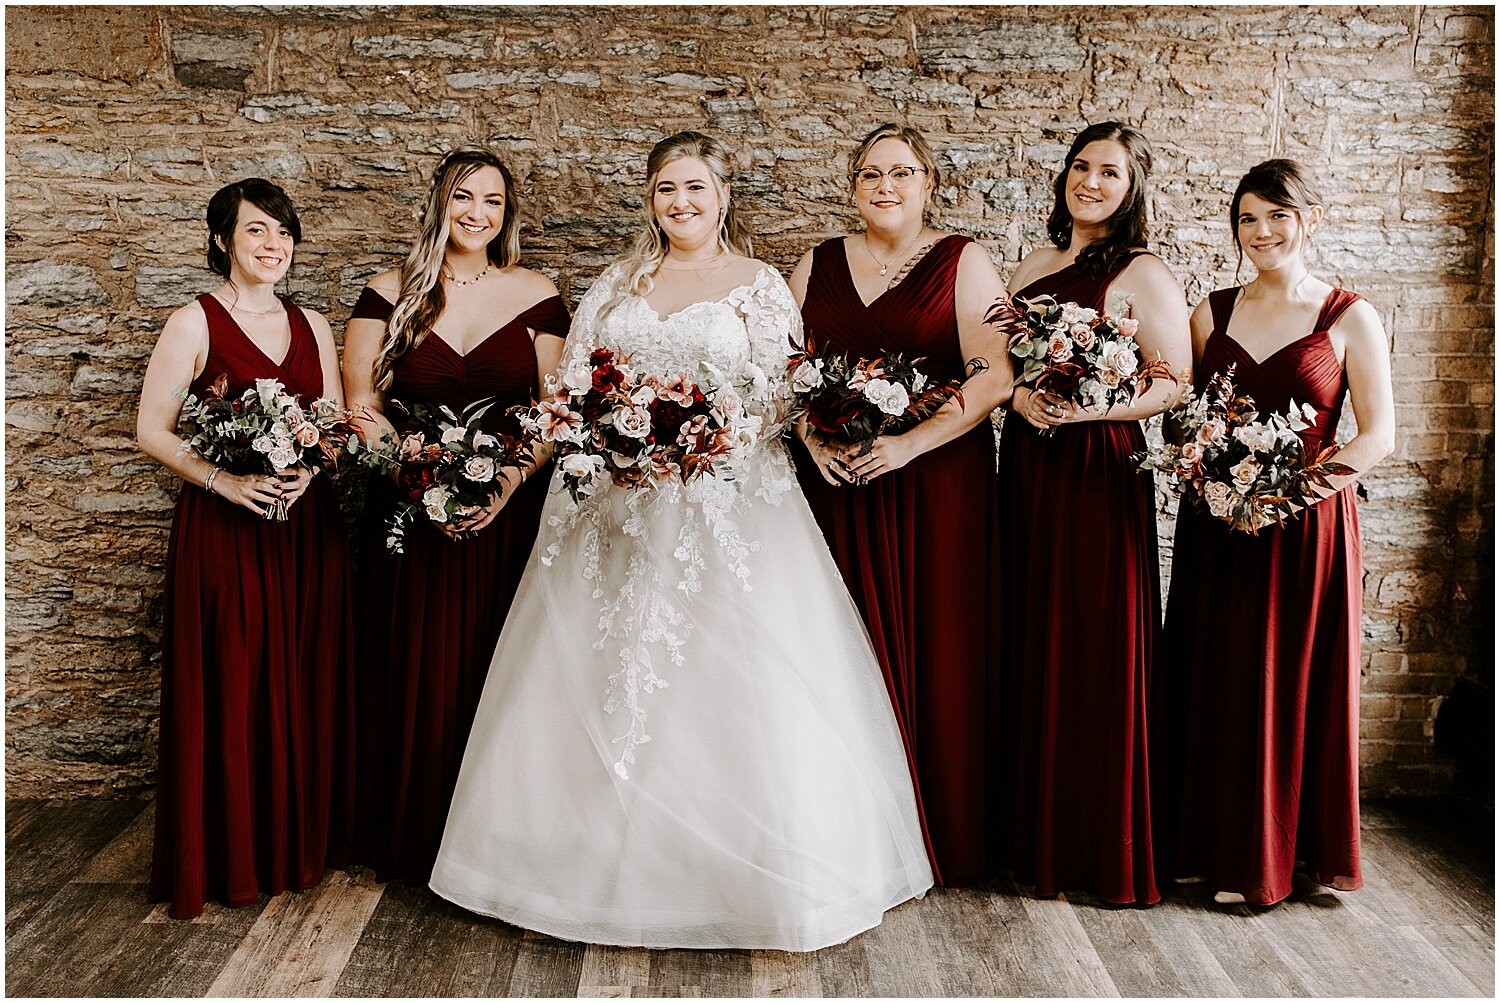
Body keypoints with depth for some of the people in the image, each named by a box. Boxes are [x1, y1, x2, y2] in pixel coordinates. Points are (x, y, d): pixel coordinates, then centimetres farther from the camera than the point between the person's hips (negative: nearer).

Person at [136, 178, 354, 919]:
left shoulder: (312, 326, 12)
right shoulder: (194, 324, -2)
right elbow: (151, 430, -6)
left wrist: (310, 468, -8)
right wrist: (224, 481, -19)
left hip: (306, 524, 4)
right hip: (223, 528, -4)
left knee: (307, 685, 7)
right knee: (230, 687, -1)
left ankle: (304, 842, 22)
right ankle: (229, 860, 13)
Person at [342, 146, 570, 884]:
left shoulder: (536, 296, 4)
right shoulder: (391, 295, 4)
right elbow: (360, 403, 1)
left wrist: (509, 482, -14)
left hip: (509, 515, 0)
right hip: (410, 513, 0)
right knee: (415, 676, 5)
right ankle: (412, 844, 20)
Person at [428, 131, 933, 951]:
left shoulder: (758, 284, 6)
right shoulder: (617, 285, 16)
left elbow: (783, 396, -1)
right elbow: (573, 384, 11)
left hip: (728, 504, -3)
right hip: (620, 505, 4)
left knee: (733, 689, -7)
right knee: (605, 682, 2)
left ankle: (742, 878, 6)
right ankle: (616, 866, 15)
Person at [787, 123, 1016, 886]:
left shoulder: (962, 262, 3)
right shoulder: (819, 264, 14)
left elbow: (994, 374, -7)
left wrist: (910, 442, -17)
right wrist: (811, 435, -6)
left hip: (936, 480, -3)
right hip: (836, 481, 3)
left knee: (936, 649, -1)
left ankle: (943, 835, 13)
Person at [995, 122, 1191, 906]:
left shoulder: (1143, 275, -3)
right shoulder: (1033, 268, 16)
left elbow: (1178, 383, -7)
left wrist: (1093, 407, -20)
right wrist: (1018, 397, -4)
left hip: (1101, 472, -5)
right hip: (1028, 467, 6)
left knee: (1099, 654, -3)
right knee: (1031, 648, 8)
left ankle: (1109, 848, 10)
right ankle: (1037, 832, 20)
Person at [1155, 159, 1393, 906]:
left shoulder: (1349, 318, 0)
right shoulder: (1212, 312, 9)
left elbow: (1378, 433, -4)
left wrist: (1302, 484, -18)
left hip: (1307, 526, -3)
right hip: (1214, 523, 3)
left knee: (1296, 684, 5)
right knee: (1212, 682, 6)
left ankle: (1289, 851, 21)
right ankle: (1216, 845, 19)